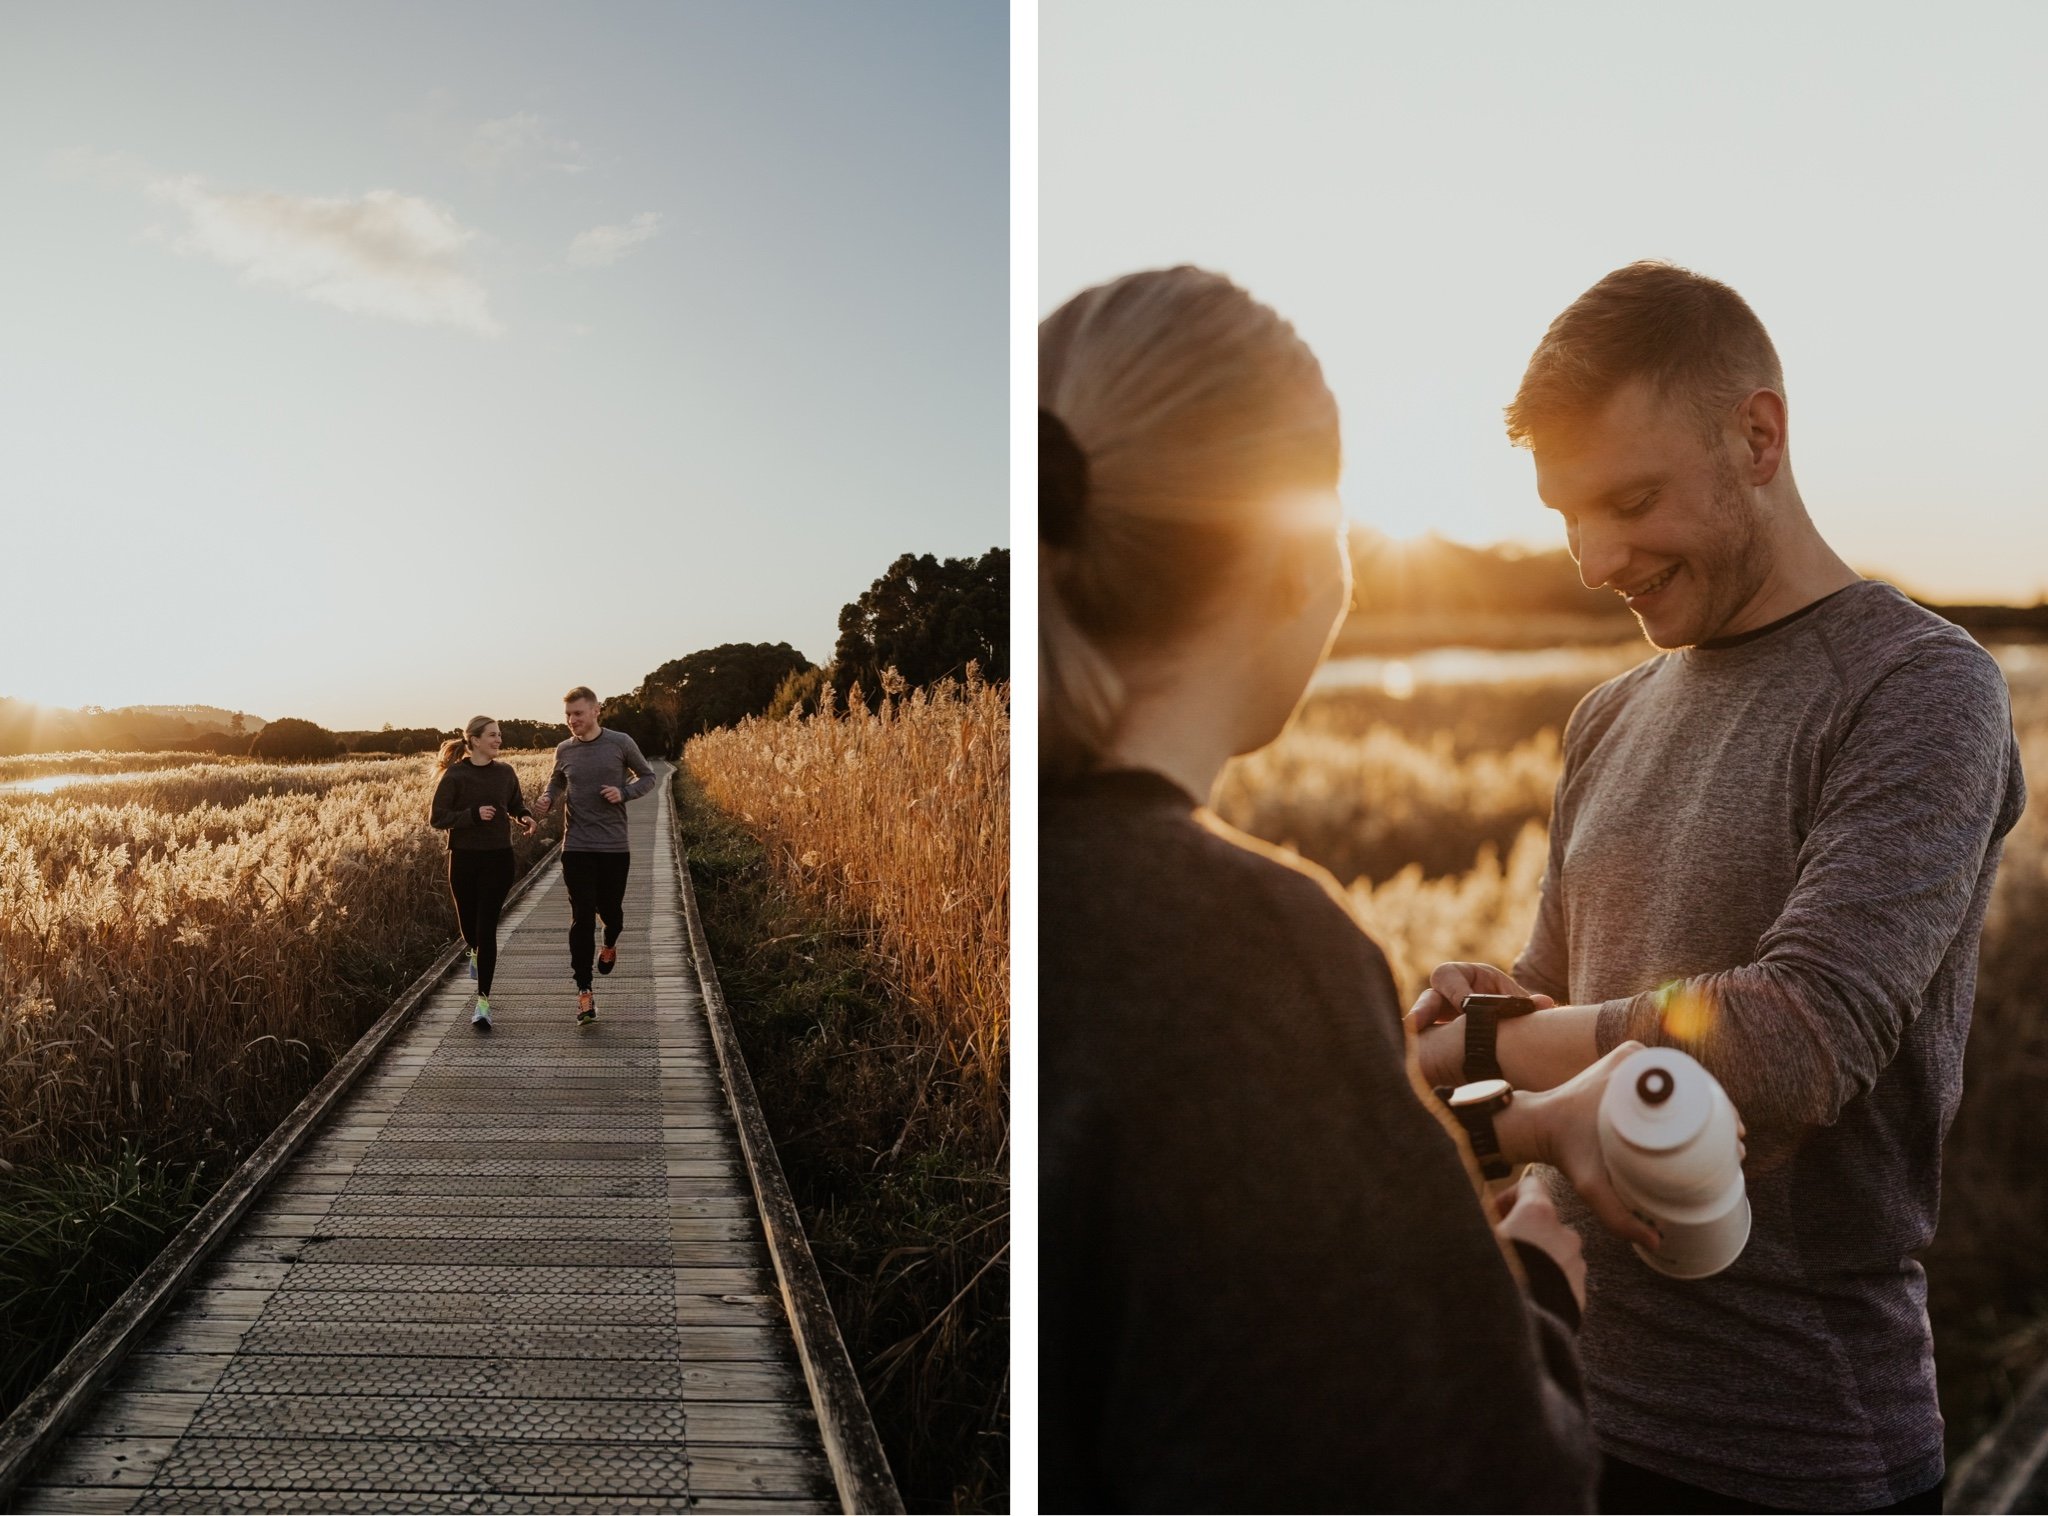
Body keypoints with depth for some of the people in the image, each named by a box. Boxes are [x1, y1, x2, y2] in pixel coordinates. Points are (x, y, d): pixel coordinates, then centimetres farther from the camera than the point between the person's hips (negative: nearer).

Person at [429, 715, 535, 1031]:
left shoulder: (505, 772, 2)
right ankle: (476, 952, 53)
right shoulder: (455, 775, -8)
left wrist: (525, 819, -5)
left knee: (487, 928, -7)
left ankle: (483, 1001, -6)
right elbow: (436, 817, -9)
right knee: (468, 923, 14)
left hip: (498, 859, 1)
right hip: (464, 859, 0)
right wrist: (473, 814, -22)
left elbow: (516, 805, 18)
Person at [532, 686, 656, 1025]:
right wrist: (546, 799, -1)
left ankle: (610, 946, 47)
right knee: (581, 918, -4)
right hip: (577, 847, 1)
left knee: (610, 908, 10)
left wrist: (624, 792, -12)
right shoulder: (564, 750, 4)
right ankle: (584, 991, 2)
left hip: (615, 846, -1)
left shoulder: (621, 743, -4)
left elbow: (647, 776, 7)